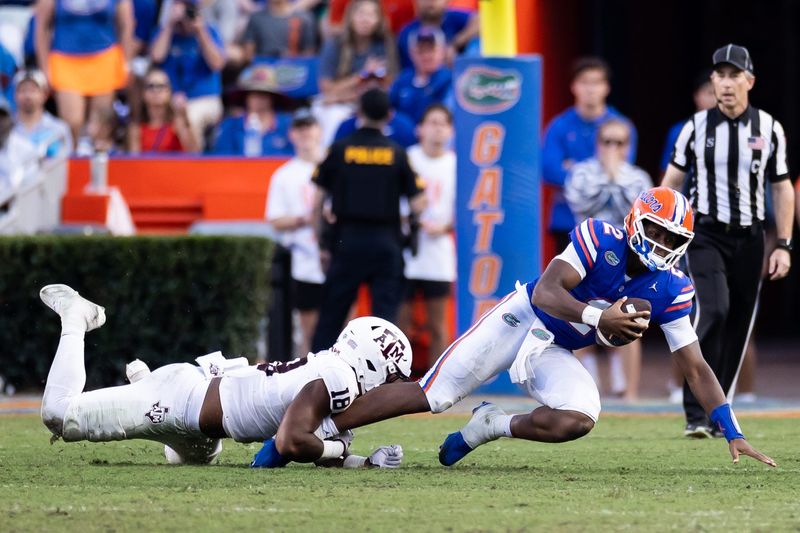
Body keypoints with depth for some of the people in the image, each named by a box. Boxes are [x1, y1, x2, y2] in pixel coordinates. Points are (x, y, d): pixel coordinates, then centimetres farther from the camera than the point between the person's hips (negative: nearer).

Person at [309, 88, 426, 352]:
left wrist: (321, 242, 11)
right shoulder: (397, 154, 0)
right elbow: (418, 205, -2)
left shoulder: (339, 150, 1)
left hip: (347, 241, 0)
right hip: (386, 245, 0)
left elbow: (317, 203, 2)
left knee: (329, 319, 7)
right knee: (385, 315, 1)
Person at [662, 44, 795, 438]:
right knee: (713, 312, -19)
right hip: (705, 235, -2)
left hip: (748, 239, 2)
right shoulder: (696, 127, 1)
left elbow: (782, 188, 8)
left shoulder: (769, 129, 3)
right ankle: (697, 415, -19)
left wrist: (784, 245, 2)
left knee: (738, 327, 4)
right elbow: (672, 182, 8)